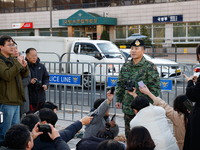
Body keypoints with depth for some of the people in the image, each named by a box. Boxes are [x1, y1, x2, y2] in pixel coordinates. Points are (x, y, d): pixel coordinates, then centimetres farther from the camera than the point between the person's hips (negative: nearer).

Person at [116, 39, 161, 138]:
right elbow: (120, 84, 18)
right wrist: (118, 99, 13)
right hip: (128, 107, 5)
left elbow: (155, 87, -8)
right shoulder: (125, 67, 10)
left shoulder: (149, 67, -6)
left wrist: (150, 102, -13)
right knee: (128, 133, 14)